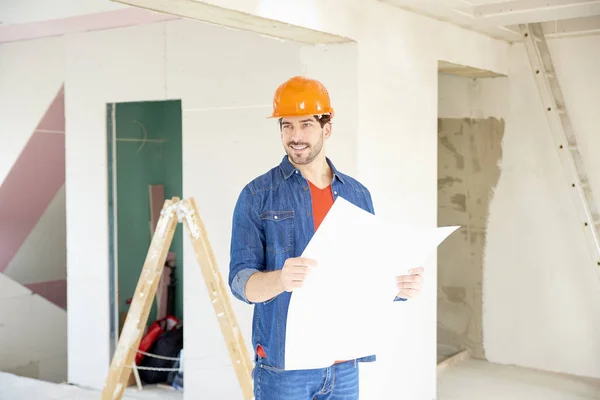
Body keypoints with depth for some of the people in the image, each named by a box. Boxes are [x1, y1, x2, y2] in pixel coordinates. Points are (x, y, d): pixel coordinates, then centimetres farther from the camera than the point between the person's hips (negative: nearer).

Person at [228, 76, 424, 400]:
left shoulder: (358, 195, 7)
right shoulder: (258, 195, -5)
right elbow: (240, 280, -11)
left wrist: (400, 286, -9)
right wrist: (280, 279, -32)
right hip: (283, 363, -3)